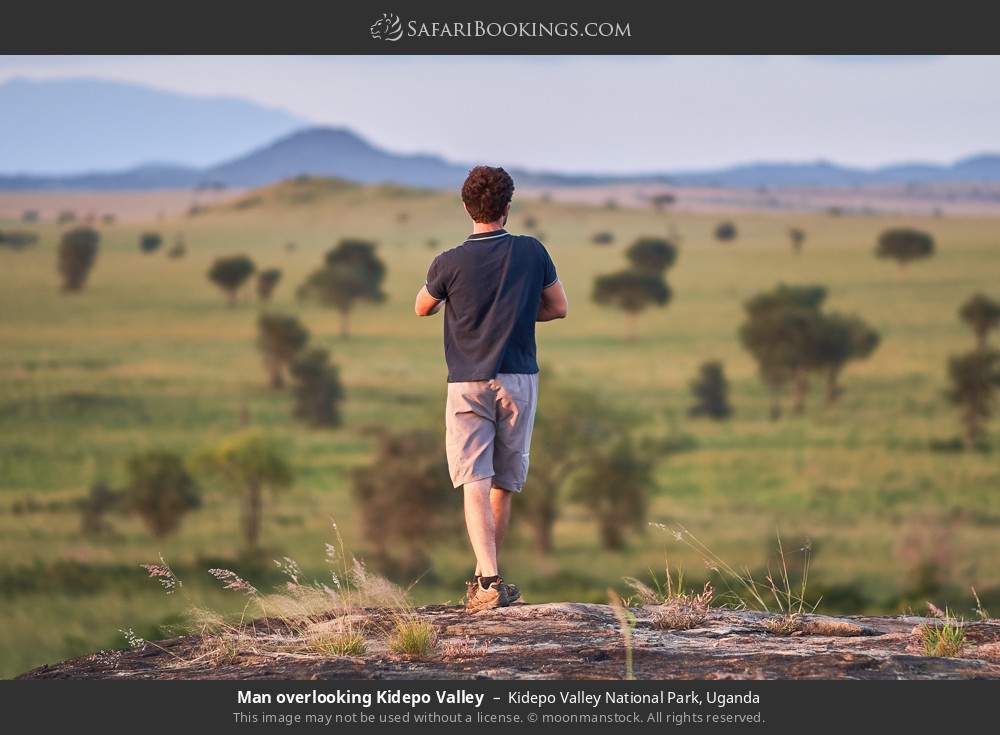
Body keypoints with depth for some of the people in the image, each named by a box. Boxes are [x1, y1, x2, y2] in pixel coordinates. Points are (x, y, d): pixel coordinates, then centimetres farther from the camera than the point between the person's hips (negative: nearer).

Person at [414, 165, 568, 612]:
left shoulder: (450, 263, -8)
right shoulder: (532, 253, -2)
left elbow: (422, 309, 11)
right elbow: (559, 307, 11)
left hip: (467, 385, -2)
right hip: (518, 379, 2)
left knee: (474, 484, -8)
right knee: (504, 483, 15)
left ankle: (489, 580, -24)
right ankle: (486, 576, 24)